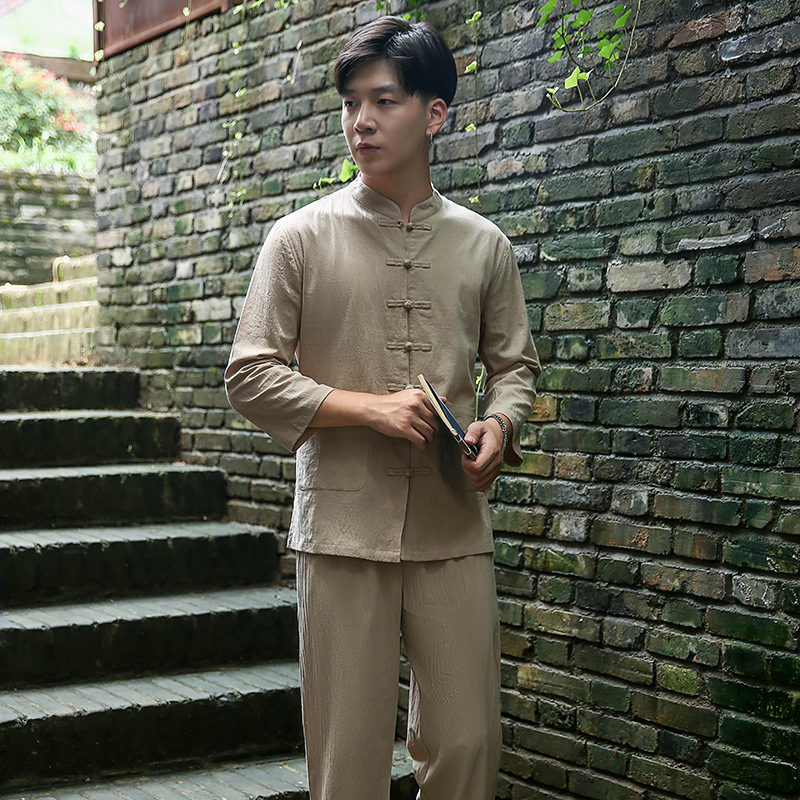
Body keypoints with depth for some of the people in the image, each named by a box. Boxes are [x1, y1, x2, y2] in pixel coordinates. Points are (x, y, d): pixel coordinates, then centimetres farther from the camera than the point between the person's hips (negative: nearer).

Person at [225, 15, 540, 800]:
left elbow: (515, 365, 16)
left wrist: (500, 425, -7)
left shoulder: (484, 246, 9)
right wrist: (373, 407, -12)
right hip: (342, 525, -2)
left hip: (453, 529, 2)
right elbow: (249, 376, -1)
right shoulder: (301, 238, 2)